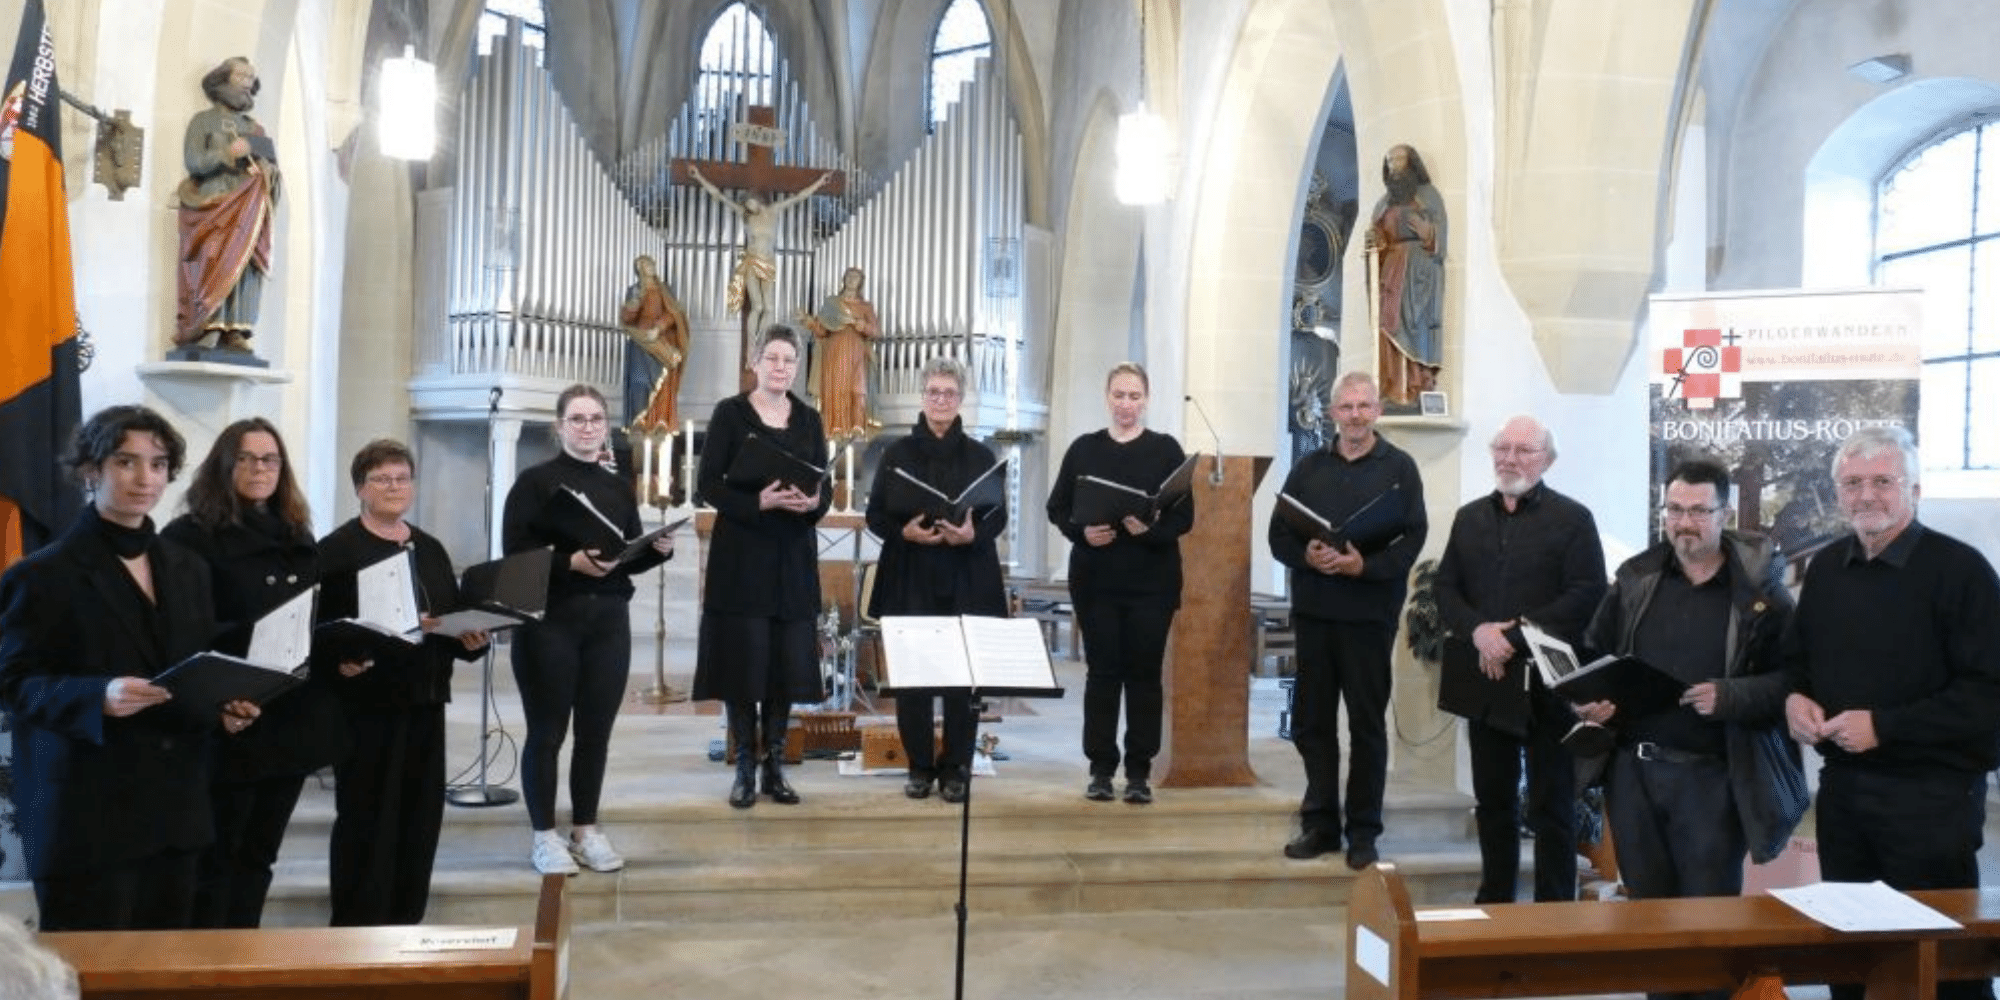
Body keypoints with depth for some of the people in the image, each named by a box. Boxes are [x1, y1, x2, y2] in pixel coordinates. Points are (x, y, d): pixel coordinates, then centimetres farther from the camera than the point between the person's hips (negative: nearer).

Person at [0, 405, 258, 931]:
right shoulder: (42, 575, -6)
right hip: (85, 812, -6)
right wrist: (99, 696, -25)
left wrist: (224, 707, -2)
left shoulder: (188, 568, 13)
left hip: (174, 806, 6)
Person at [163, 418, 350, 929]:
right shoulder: (190, 536, -6)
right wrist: (247, 639, -28)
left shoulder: (298, 540, 15)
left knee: (259, 853, 15)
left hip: (294, 719, 6)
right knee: (216, 857, 2)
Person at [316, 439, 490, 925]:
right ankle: (356, 930, 9)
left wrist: (472, 639, -4)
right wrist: (341, 659, -30)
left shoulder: (430, 550, 15)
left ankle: (404, 925, 21)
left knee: (420, 817, 9)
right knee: (367, 819, -1)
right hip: (366, 705, -6)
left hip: (424, 702, 6)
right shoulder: (335, 551, -4)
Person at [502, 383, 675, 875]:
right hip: (550, 621, -4)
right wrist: (570, 562, -23)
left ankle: (586, 830, 21)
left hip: (609, 621, 4)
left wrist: (659, 550, -6)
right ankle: (544, 835, 14)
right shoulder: (535, 481, -3)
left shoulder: (620, 487, 12)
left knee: (596, 731, 9)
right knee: (547, 731, 3)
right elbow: (514, 555, -11)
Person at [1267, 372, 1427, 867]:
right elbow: (1279, 536, 7)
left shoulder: (1399, 467, 1)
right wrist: (1307, 556, -13)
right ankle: (1320, 822, 20)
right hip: (1313, 612, 3)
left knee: (1367, 723, 4)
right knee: (1311, 720, 8)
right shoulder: (1309, 468, 10)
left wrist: (1364, 565, -21)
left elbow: (1412, 537, -7)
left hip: (1369, 615, -3)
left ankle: (1364, 831, 14)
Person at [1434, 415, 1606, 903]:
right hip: (1485, 679, 4)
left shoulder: (1573, 518, -1)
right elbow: (1445, 590, 6)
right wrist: (1478, 631, -13)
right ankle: (1494, 901, 25)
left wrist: (1516, 636, -18)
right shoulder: (1469, 517, 13)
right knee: (1492, 800, 13)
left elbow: (1586, 594, -12)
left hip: (1546, 681, -4)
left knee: (1552, 805, 4)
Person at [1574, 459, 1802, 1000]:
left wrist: (1730, 698, -21)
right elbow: (1594, 654, 15)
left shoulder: (1760, 590, -4)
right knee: (1647, 904, 14)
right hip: (1632, 768, 4)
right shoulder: (1635, 577, 8)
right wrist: (1588, 701, -3)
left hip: (1712, 776, -4)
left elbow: (1792, 678, -7)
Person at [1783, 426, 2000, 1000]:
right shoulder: (1825, 568, 9)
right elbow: (1797, 660, 21)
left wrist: (1884, 726, -21)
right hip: (1841, 789, 6)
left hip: (1932, 795, -6)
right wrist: (1795, 699, -1)